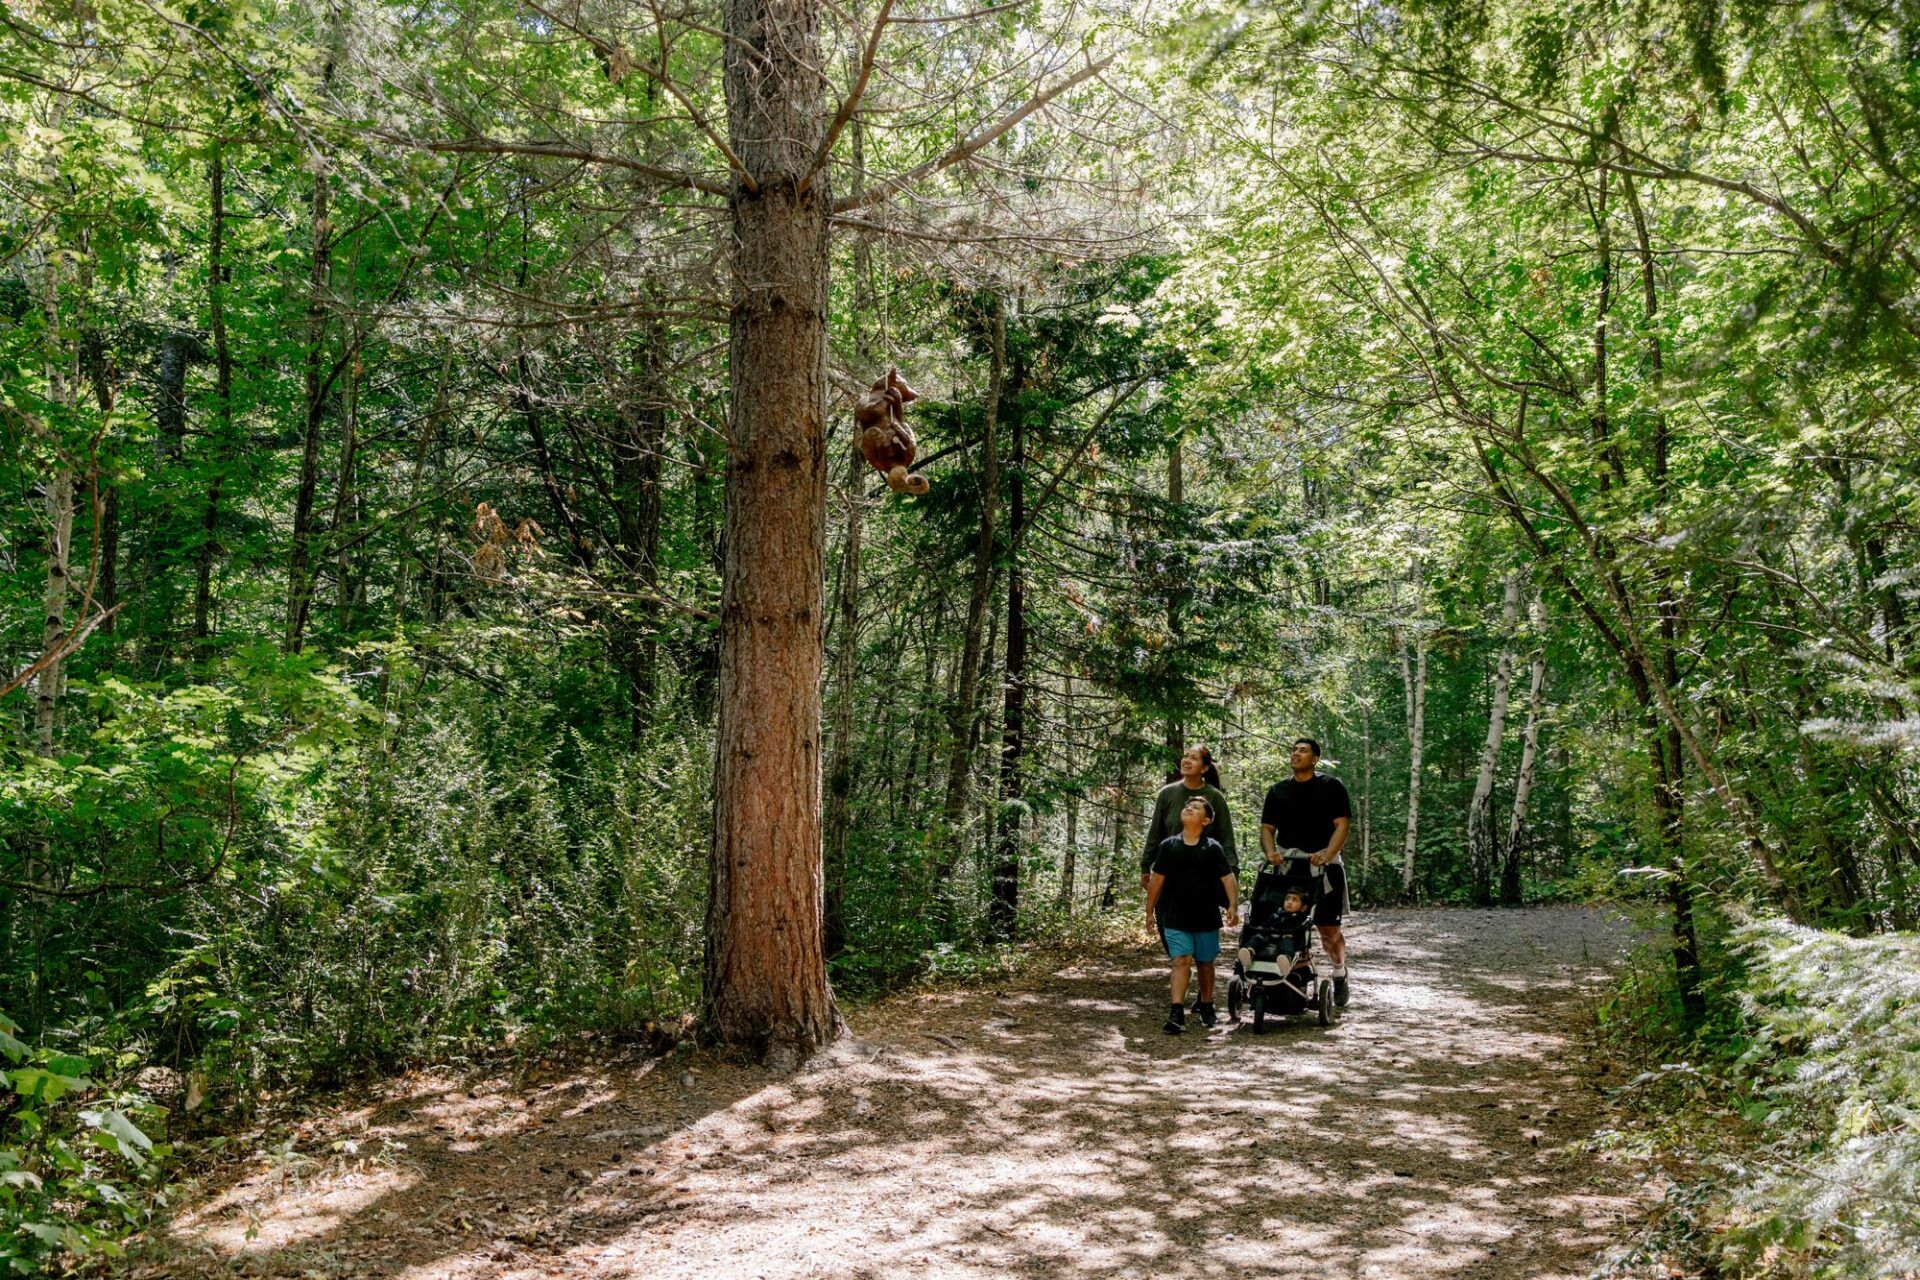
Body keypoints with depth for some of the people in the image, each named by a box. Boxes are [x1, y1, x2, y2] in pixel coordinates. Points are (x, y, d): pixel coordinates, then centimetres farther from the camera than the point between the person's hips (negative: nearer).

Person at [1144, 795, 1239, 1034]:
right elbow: (1157, 879, 8)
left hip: (1206, 917, 1)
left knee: (1205, 962, 13)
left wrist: (1233, 905, -20)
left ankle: (1206, 1005, 33)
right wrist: (1150, 911, 10)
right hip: (1175, 917, -1)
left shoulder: (1213, 848, -2)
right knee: (1181, 960, -11)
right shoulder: (1168, 846, 1)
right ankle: (1177, 1014, -16)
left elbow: (1228, 878, -6)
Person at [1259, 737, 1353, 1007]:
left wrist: (1326, 856, -18)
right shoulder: (1277, 790, 12)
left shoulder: (1332, 786, 3)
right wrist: (1270, 852, -11)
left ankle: (1339, 975, 22)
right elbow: (1267, 828, 9)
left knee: (1328, 927, 0)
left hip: (1323, 864, -3)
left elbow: (1342, 824, -4)